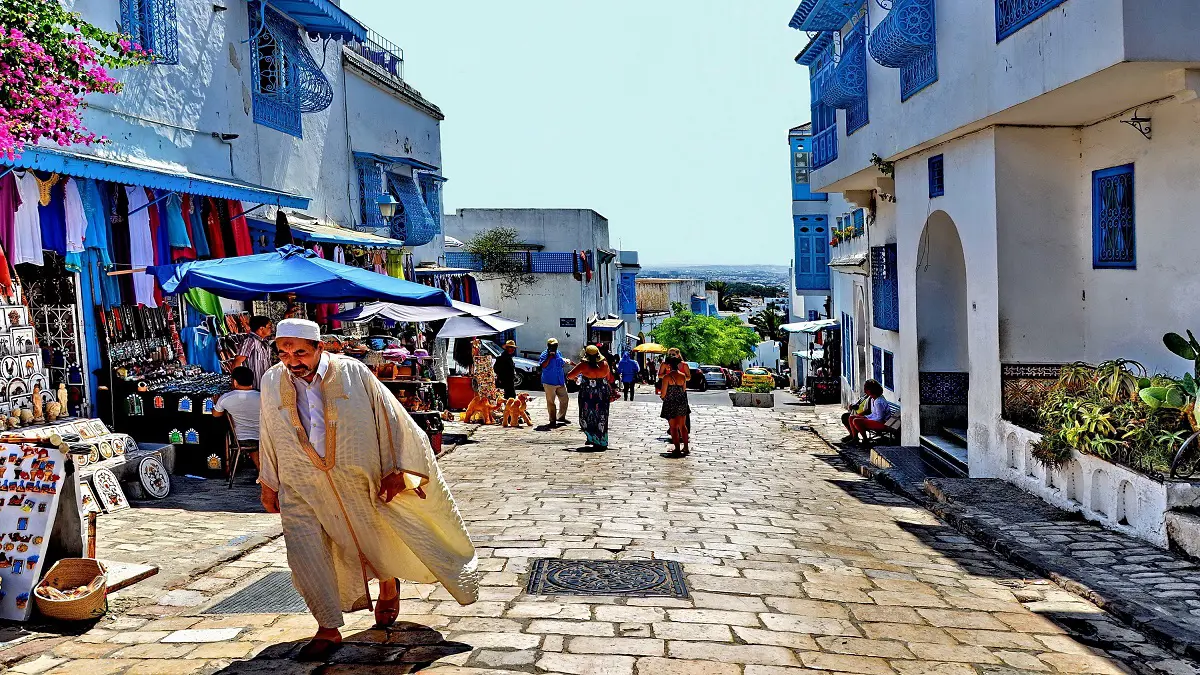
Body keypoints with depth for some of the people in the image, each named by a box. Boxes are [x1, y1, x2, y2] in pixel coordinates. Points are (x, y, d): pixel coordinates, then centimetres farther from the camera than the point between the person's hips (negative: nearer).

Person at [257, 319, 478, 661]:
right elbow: (269, 438, 7)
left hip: (355, 478, -2)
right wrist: (269, 485, 12)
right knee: (304, 552, -7)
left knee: (376, 537, 14)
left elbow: (389, 417, -9)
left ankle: (388, 584, 48)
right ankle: (329, 629, 9)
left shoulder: (351, 373, -15)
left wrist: (396, 469, -8)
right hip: (301, 484, 2)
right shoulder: (272, 382, -6)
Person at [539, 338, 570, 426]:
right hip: (549, 382, -7)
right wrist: (549, 357, -26)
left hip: (560, 382, 7)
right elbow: (543, 365, -22)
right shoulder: (545, 354, -8)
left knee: (564, 399, 10)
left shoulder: (558, 353, 14)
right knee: (551, 402, -1)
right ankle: (553, 420, 7)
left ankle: (561, 417, 23)